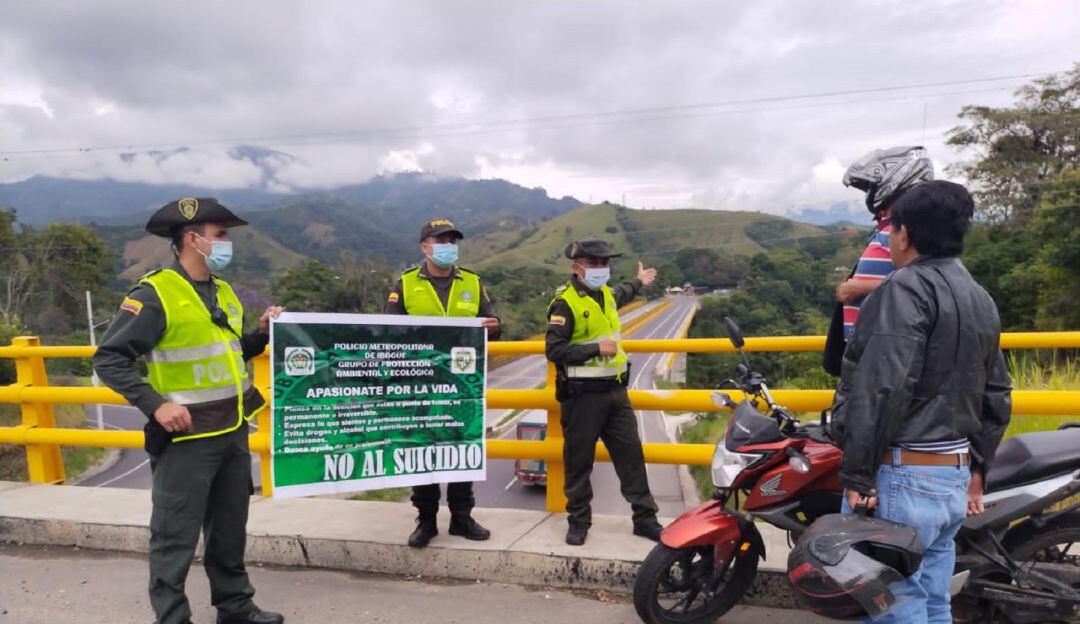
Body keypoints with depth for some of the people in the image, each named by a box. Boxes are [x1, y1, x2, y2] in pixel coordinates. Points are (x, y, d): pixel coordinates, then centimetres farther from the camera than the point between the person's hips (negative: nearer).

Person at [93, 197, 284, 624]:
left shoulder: (224, 292, 9)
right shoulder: (155, 293, -14)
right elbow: (108, 358, -15)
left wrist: (261, 333, 2)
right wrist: (155, 404, -23)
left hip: (234, 432, 8)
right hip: (187, 437, -7)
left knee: (231, 529, 18)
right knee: (175, 537, 4)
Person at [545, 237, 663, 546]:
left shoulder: (606, 294, 14)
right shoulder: (565, 303, -12)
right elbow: (554, 350, -19)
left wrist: (638, 283, 55)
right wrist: (596, 349, -22)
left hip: (615, 391, 7)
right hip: (582, 395, -7)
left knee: (631, 454, 7)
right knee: (579, 460, 5)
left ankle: (645, 518, 17)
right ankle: (578, 521, 20)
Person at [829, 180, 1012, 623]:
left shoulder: (907, 289, -13)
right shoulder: (981, 300, 16)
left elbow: (881, 389, -23)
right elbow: (995, 396, 20)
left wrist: (856, 475, -18)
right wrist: (977, 469, 26)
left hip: (902, 477, -9)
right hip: (954, 478, 9)